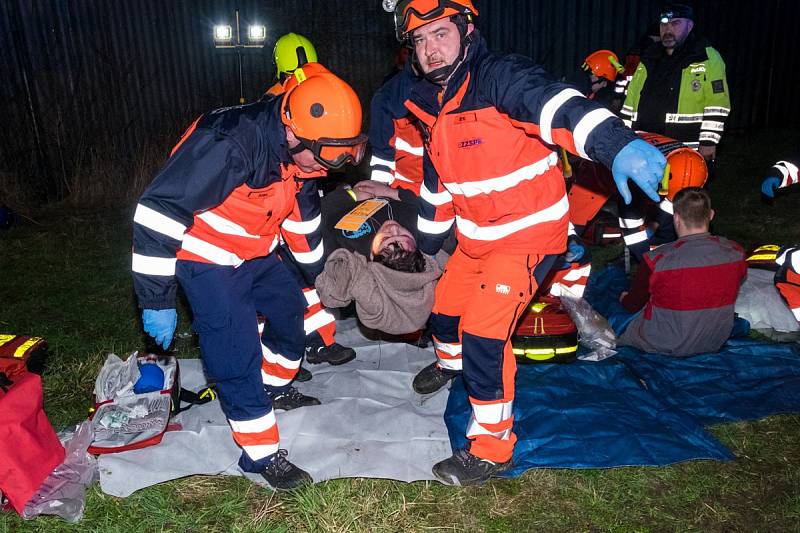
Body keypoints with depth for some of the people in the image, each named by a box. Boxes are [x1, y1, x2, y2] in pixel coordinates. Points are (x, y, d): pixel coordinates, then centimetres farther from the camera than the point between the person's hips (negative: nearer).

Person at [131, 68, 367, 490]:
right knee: (238, 356, -8)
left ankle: (276, 388, 44)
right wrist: (156, 301, -26)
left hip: (255, 253, 8)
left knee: (290, 310, 19)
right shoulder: (225, 146, -34)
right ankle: (262, 455, 9)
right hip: (208, 259, -8)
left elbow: (302, 213, 11)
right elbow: (158, 213, -31)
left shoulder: (300, 151, -8)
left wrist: (319, 272, 20)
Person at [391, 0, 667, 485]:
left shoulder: (500, 77, -21)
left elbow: (554, 104, -42)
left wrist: (617, 144, -61)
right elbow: (436, 184, 16)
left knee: (483, 333, -15)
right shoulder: (432, 107, 4)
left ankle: (493, 449, 5)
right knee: (445, 309, 20)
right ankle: (450, 364, 57)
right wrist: (426, 244, 24)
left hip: (528, 233, -8)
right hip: (475, 236, 8)